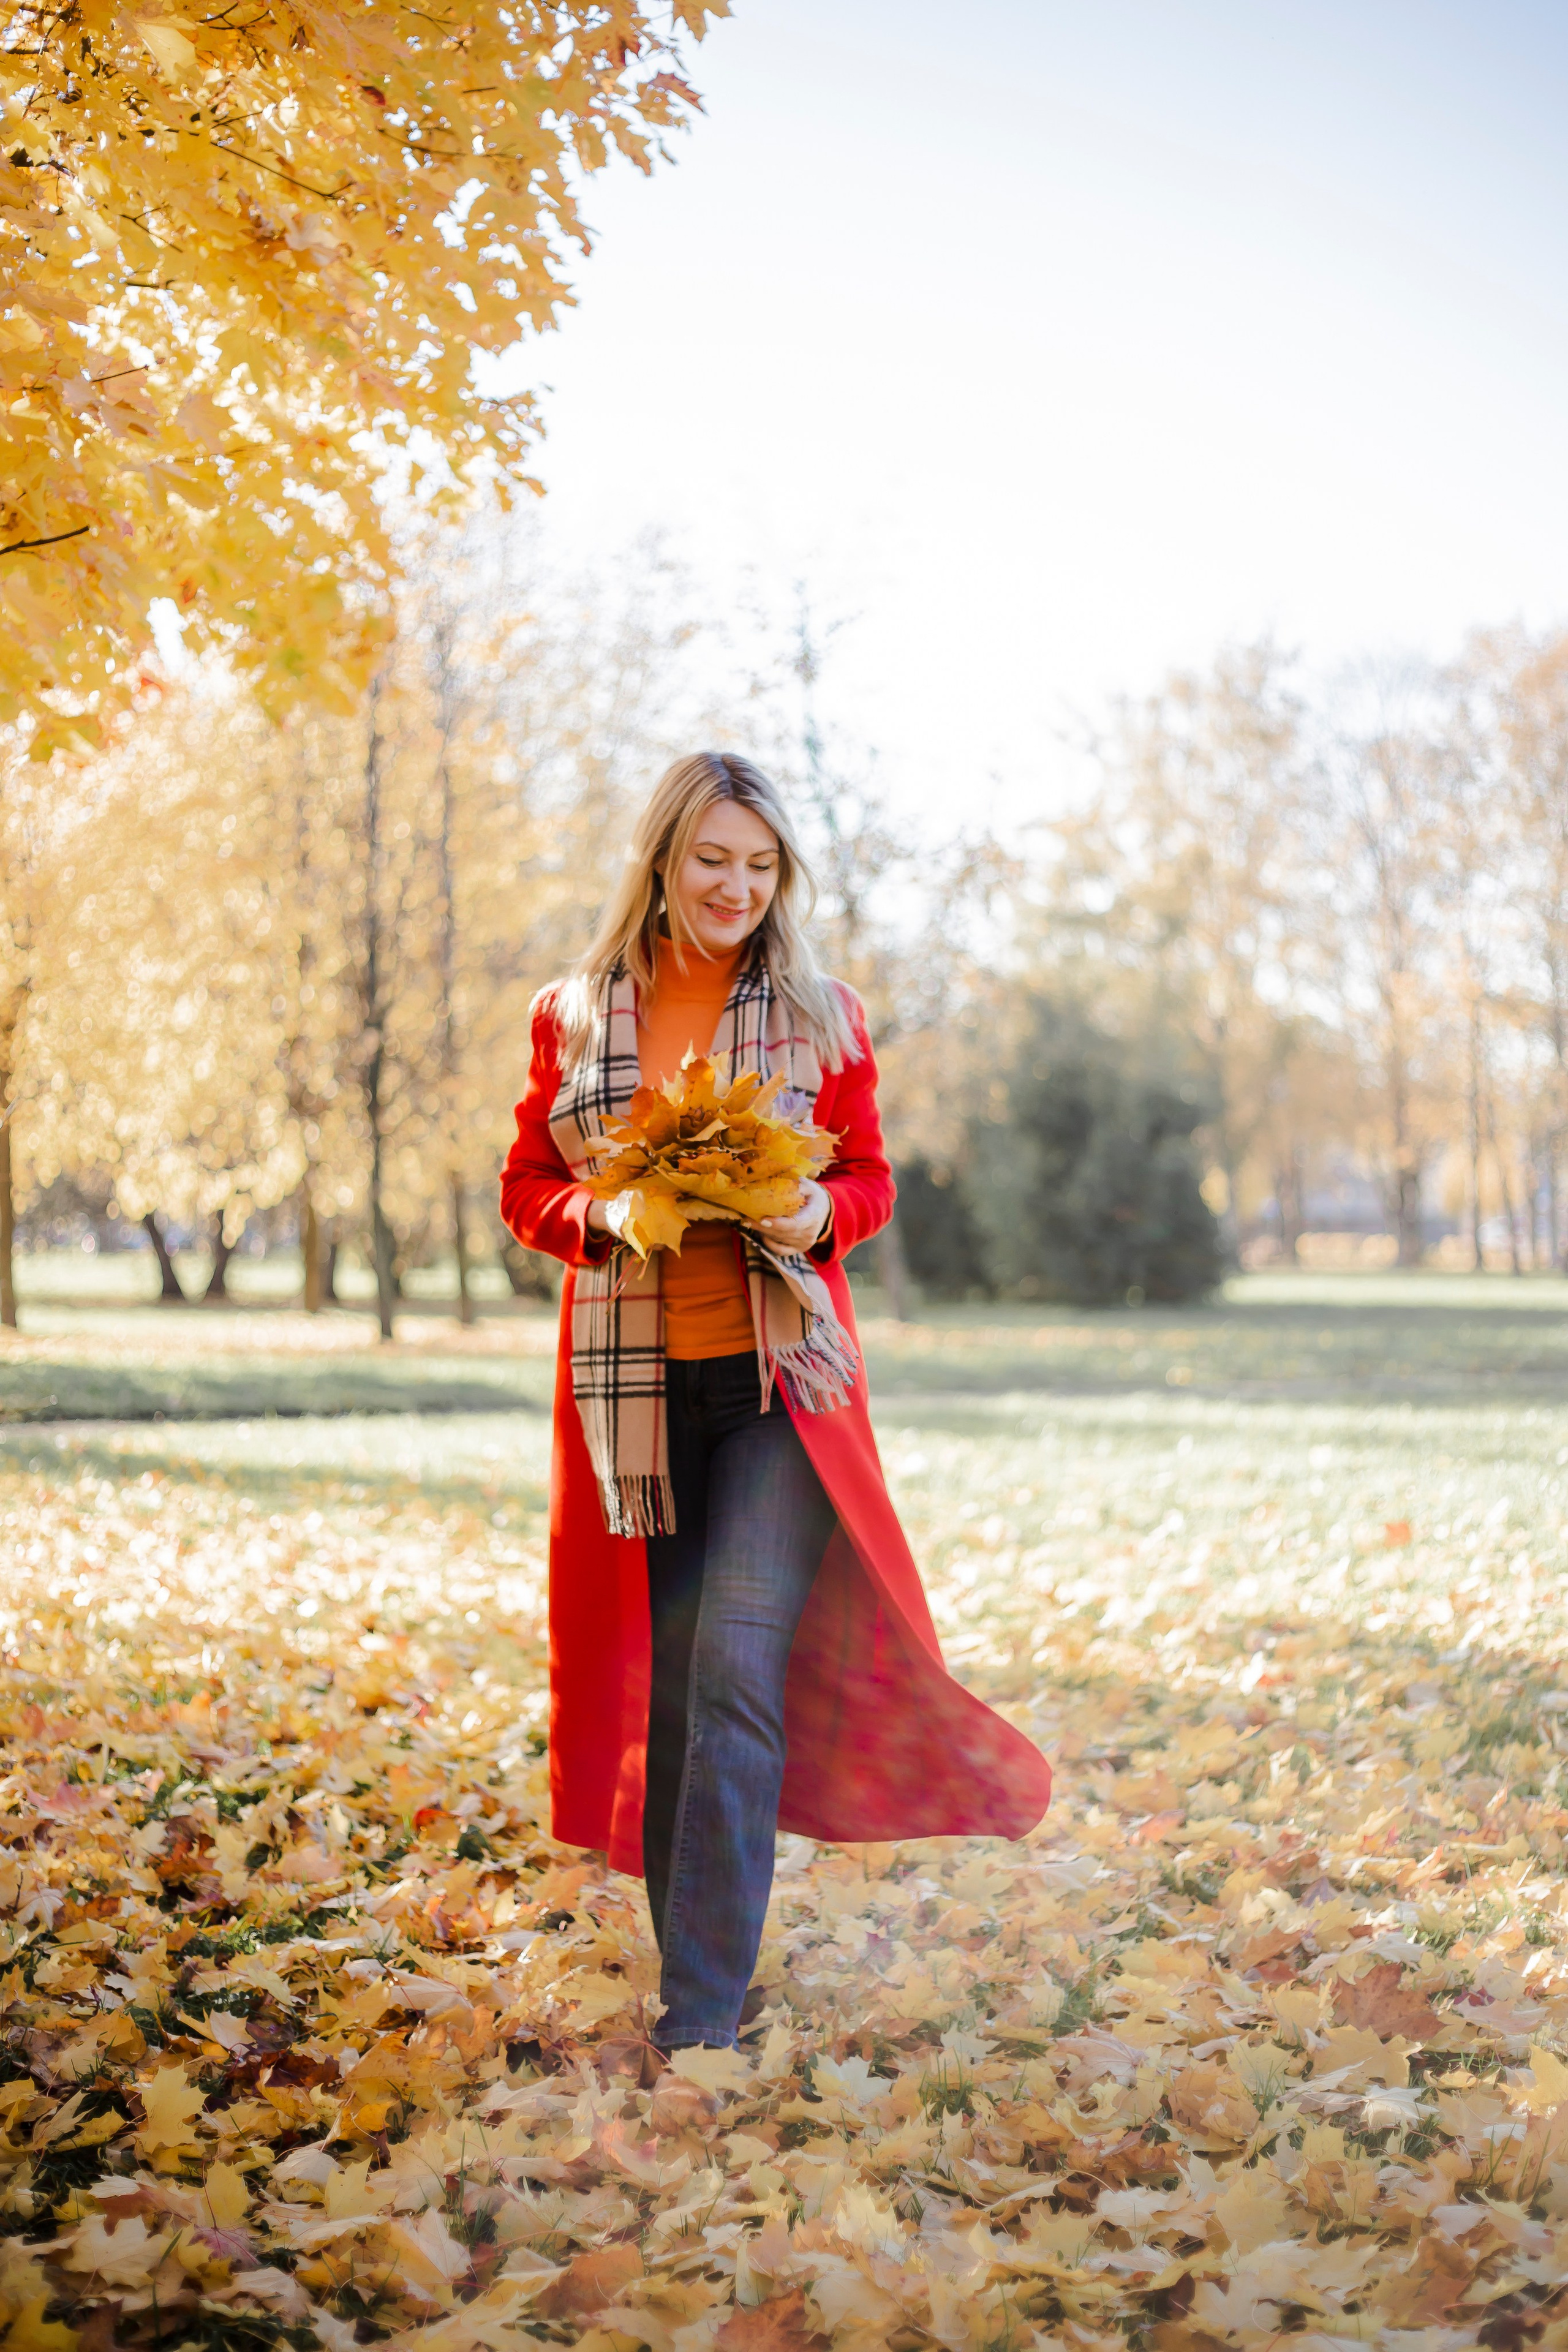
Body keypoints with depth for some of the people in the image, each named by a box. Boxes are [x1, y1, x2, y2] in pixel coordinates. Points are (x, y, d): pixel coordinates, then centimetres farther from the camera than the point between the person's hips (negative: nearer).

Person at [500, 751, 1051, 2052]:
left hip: (779, 1380, -2)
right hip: (632, 1387, 2)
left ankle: (704, 2015, -8)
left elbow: (870, 1177, 11)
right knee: (659, 1685, 9)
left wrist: (818, 1215, -11)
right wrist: (603, 1214, -10)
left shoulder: (822, 1014, 5)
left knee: (738, 1668, -13)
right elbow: (527, 1185, 11)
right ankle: (690, 1965, 26)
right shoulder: (574, 1014, 6)